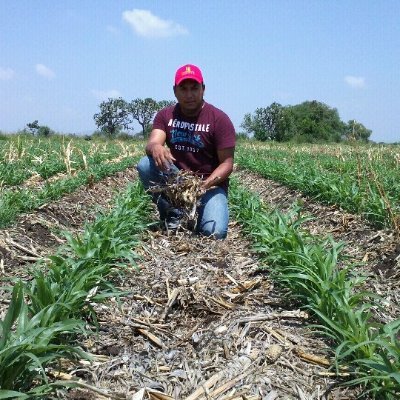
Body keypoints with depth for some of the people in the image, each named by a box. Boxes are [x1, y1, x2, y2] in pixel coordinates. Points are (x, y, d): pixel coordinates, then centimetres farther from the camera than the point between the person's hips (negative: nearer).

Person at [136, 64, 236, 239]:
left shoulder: (219, 119, -11)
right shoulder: (165, 115, 0)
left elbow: (227, 164, -12)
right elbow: (152, 143, -15)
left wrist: (205, 184, -30)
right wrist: (155, 148, -41)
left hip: (210, 183, -3)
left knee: (215, 232, -28)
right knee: (145, 164, -25)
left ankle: (199, 210, 8)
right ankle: (172, 214, -7)